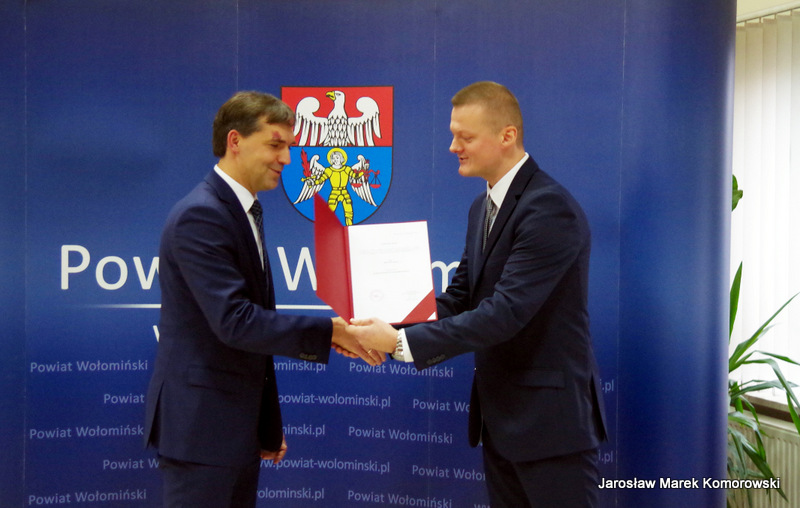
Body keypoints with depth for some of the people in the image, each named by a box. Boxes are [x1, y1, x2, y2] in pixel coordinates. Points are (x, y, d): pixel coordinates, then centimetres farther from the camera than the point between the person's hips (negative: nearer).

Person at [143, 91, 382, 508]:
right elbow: (234, 321, -26)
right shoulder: (199, 216, -18)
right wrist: (330, 332, -23)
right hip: (200, 424, -9)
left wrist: (268, 425, 19)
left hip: (237, 423, 9)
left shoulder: (243, 210, 13)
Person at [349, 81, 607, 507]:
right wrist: (388, 328, -8)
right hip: (500, 414, 9)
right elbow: (461, 295, 10)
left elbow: (505, 313, -26)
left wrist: (401, 341, -26)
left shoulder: (550, 209, -20)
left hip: (549, 418, -9)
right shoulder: (483, 207, 12)